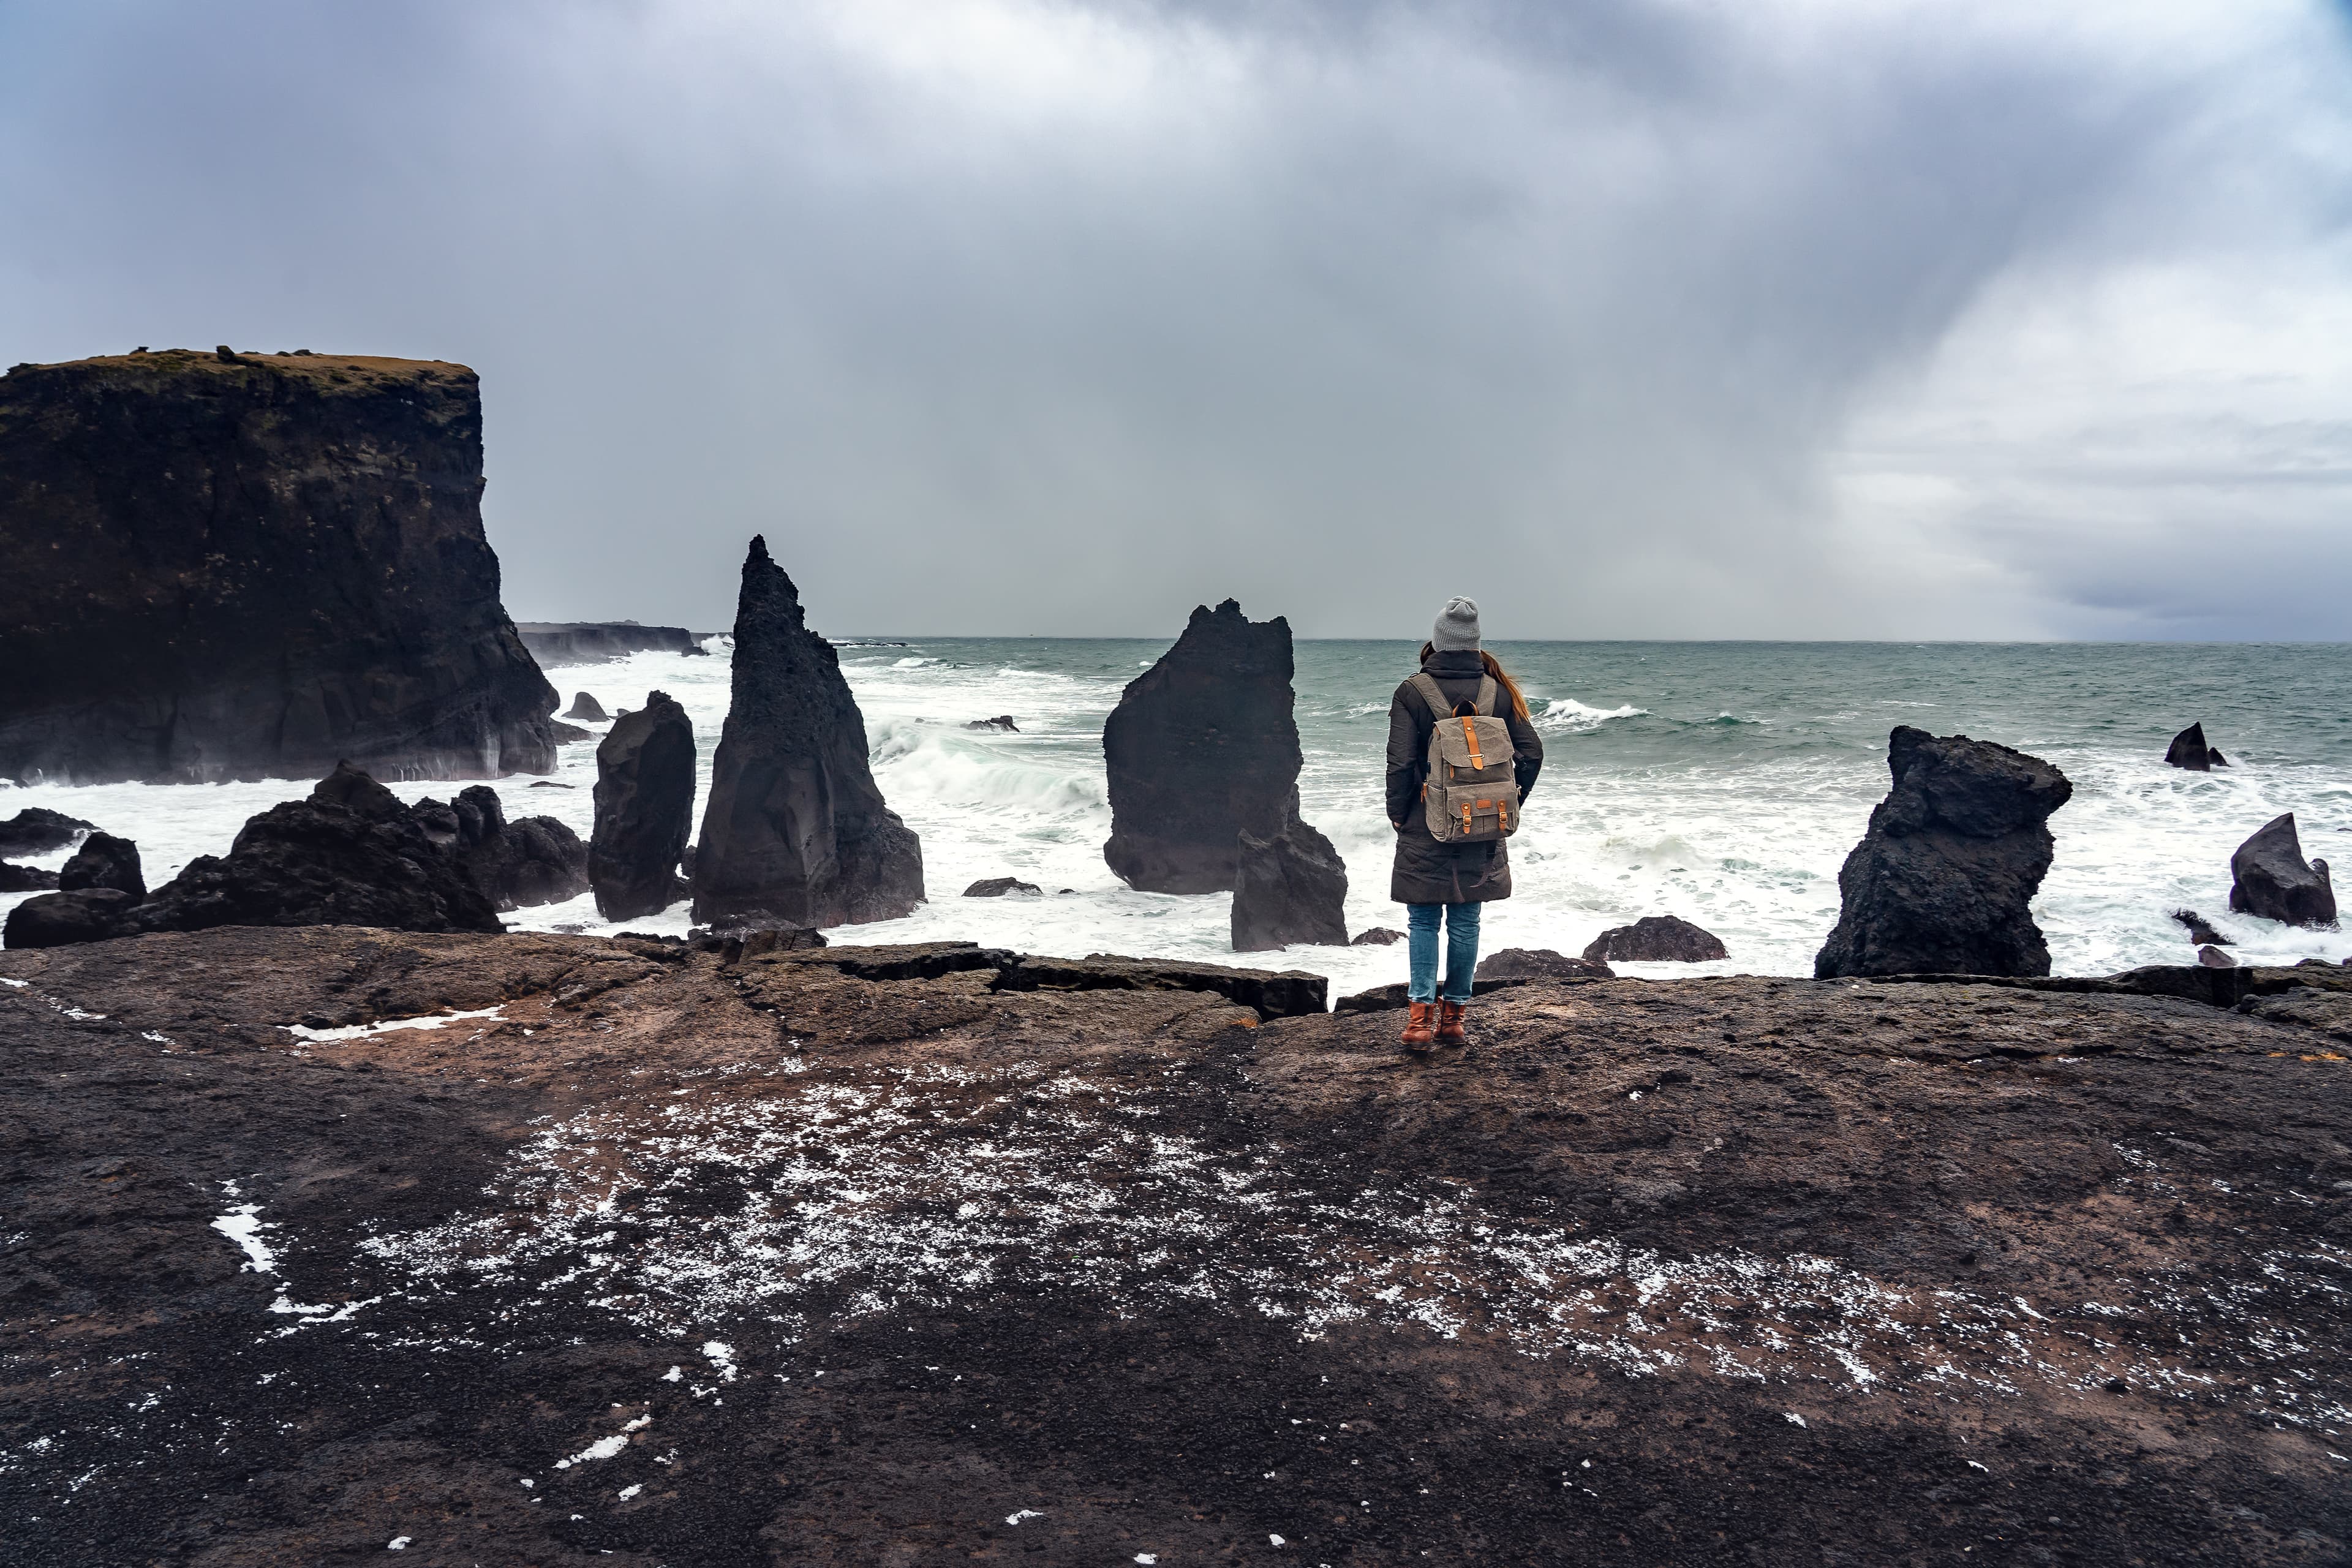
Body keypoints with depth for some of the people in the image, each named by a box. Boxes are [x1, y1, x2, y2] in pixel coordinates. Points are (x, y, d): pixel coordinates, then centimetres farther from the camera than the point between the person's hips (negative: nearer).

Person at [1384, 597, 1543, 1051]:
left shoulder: (1412, 693, -9)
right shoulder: (1497, 692, 1)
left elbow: (1401, 763, -14)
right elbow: (1531, 753, -1)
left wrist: (1397, 813, -1)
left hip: (1425, 828, -3)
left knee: (1423, 920, 7)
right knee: (1465, 921, 11)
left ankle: (1422, 1015, -2)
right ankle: (1454, 1016, 16)